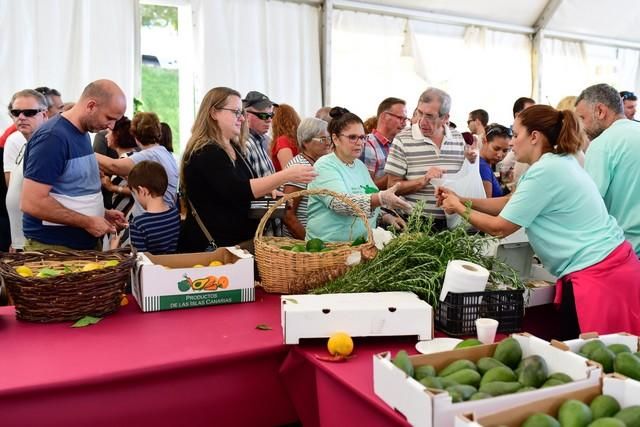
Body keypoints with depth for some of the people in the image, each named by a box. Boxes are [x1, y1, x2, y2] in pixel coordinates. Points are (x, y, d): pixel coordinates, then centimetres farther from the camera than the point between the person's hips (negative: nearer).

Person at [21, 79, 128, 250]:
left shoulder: (82, 133, 8)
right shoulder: (52, 137, -19)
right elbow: (32, 202, -24)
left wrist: (102, 213, 4)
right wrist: (88, 222, -19)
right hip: (53, 247, -8)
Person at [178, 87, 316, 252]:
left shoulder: (235, 148, 10)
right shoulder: (205, 153, -18)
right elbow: (237, 191, -31)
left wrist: (267, 189, 2)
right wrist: (286, 175, -34)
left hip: (239, 241, 9)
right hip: (213, 246, -9)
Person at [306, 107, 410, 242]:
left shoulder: (360, 165, 13)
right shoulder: (325, 166, -9)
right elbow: (341, 202, -26)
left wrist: (386, 216, 7)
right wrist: (381, 198, -36)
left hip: (363, 244, 7)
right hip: (329, 245, -7)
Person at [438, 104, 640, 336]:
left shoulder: (546, 171, -18)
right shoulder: (558, 163, 12)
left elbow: (499, 227, -12)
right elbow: (510, 203, 17)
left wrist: (460, 209, 2)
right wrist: (463, 200, 10)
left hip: (596, 276, -10)